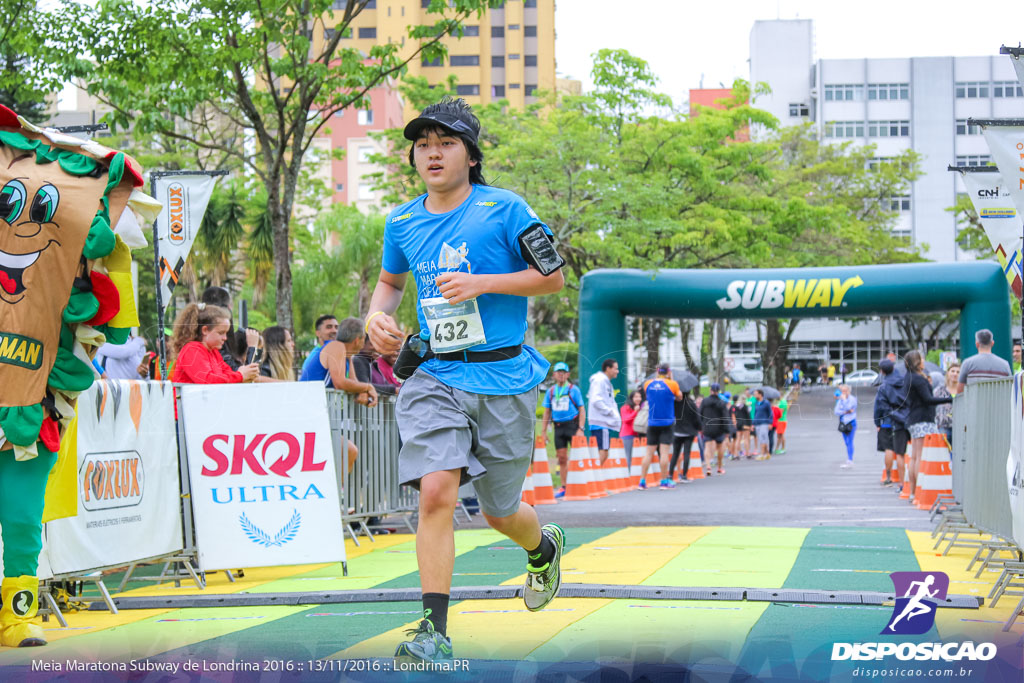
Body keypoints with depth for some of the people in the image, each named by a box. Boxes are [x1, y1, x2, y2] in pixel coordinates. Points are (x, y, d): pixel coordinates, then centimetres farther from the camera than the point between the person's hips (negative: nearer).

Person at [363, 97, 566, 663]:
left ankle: (544, 548, 47)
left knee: (500, 513, 10)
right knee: (435, 492, -19)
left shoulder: (504, 209, -6)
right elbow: (390, 279, 25)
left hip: (503, 378, -2)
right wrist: (377, 315, 3)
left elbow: (553, 278, -2)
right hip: (434, 377, 2)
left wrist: (481, 283, -14)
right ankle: (434, 631, -15)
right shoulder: (402, 223, 6)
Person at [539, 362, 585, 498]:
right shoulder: (550, 391, 10)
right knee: (562, 458, 5)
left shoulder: (573, 389, -1)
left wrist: (580, 429, -12)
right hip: (558, 427, 4)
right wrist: (543, 432, 9)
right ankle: (563, 487, 11)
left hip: (572, 425, -4)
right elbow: (547, 412, 15)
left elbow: (582, 410, -3)